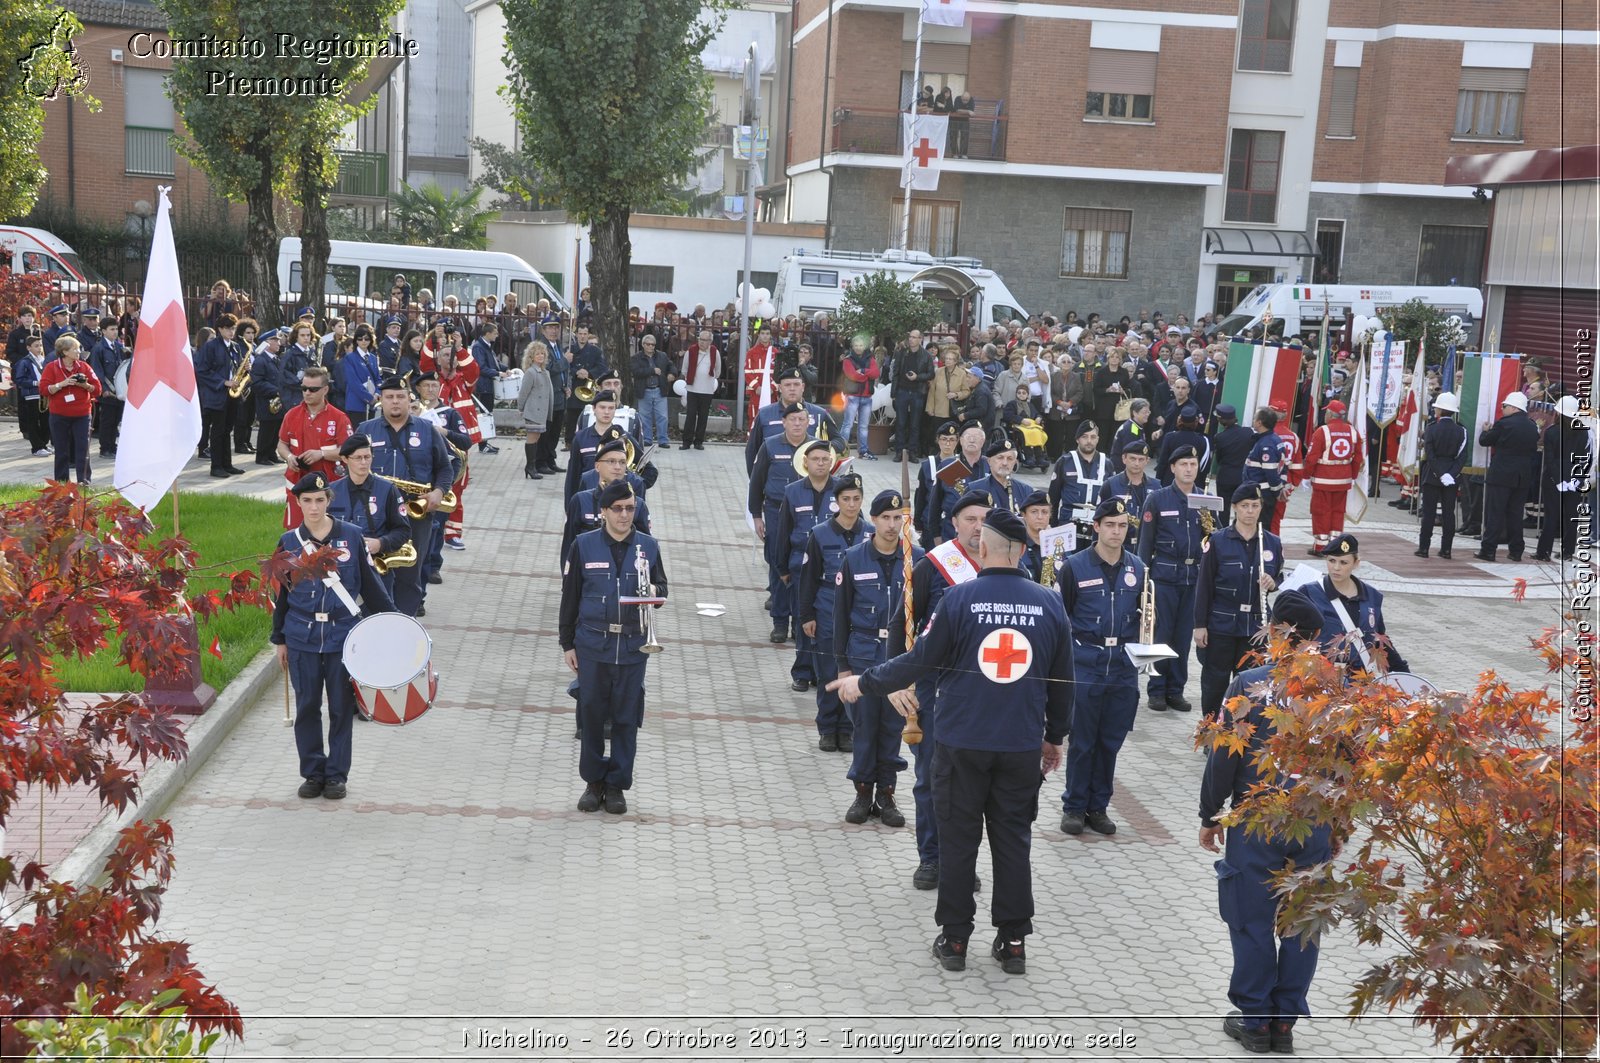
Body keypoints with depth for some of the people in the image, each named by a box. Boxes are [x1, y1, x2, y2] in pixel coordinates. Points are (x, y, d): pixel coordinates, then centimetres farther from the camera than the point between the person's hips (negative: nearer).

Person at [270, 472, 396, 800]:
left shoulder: (351, 536, -2)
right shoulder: (289, 542, 1)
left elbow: (371, 585, 3)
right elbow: (281, 593, 8)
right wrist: (279, 640, 10)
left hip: (343, 637, -1)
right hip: (302, 638, 1)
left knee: (341, 708, 6)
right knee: (307, 708, 8)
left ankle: (336, 774, 19)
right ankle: (313, 773, 21)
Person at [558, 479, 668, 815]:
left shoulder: (648, 546, 2)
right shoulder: (584, 545, -1)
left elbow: (661, 586, 12)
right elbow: (570, 596, 4)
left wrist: (655, 591, -12)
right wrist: (567, 643, 3)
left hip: (632, 646, 1)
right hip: (592, 644, -1)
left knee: (627, 718, 5)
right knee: (591, 715, 6)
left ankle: (617, 784, 17)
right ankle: (594, 781, 21)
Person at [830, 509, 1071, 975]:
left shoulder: (959, 598, -11)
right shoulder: (1049, 603, -2)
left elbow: (920, 661, -7)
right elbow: (1063, 679, 5)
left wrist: (864, 683, 8)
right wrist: (1055, 736, 19)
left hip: (962, 743, -2)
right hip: (1022, 746, 2)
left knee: (958, 840, 9)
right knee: (1013, 841, 12)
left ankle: (954, 940, 16)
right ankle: (1013, 941, 17)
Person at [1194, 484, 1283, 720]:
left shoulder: (1273, 543, 3)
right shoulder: (1217, 541, -6)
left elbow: (1280, 580, 14)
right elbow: (1204, 584, -5)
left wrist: (1272, 584, -11)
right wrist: (1200, 625, -7)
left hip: (1256, 627, 2)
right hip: (1220, 626, -2)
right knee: (1215, 682, 5)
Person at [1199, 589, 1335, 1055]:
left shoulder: (1249, 684, -11)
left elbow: (1224, 756, -8)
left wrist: (1210, 816, 4)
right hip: (1315, 824, 3)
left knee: (1253, 921, 9)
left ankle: (1256, 1018, 17)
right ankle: (1285, 1020, 20)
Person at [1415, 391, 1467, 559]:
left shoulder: (1431, 429, -8)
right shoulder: (1460, 431, -1)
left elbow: (1430, 455, -13)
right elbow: (1462, 457, -7)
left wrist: (1441, 474, -12)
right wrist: (1451, 474, -11)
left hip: (1432, 476, -2)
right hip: (1452, 477, 2)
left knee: (1428, 512, 2)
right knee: (1448, 513, 7)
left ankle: (1424, 547, 2)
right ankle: (1446, 549, 7)